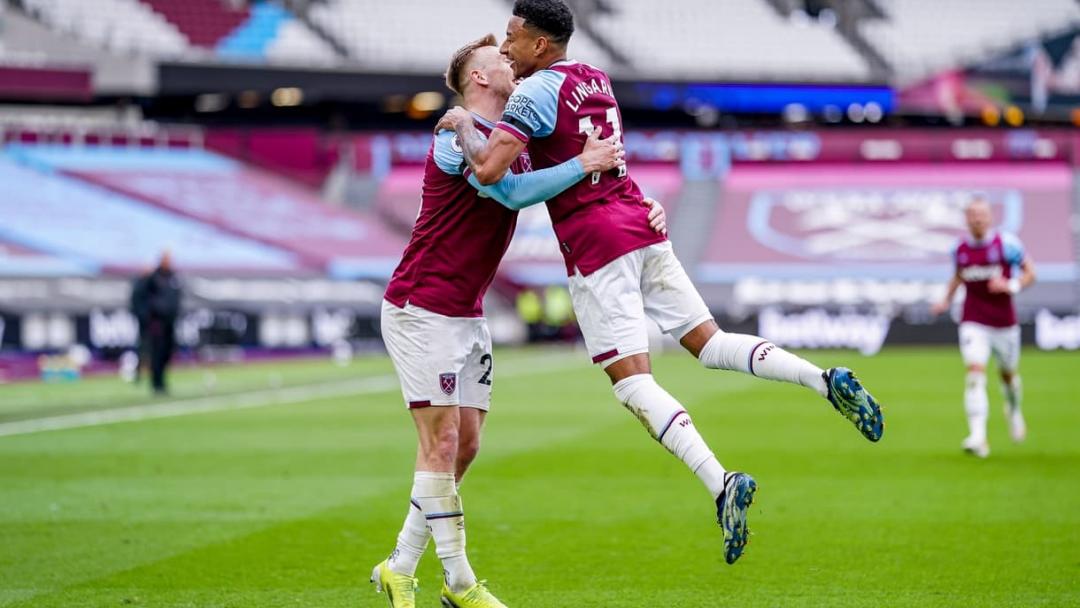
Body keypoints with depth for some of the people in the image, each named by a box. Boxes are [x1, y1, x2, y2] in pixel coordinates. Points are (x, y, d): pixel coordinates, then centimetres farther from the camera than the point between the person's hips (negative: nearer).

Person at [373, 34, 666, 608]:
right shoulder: (457, 136, -14)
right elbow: (511, 193, -27)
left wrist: (643, 206, -1)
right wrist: (583, 163, -25)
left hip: (466, 315, 9)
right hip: (420, 311, -9)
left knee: (464, 447, 6)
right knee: (441, 441, -7)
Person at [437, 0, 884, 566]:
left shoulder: (537, 91, -9)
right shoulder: (595, 78, 16)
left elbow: (488, 169, -20)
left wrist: (463, 124, -3)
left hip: (596, 246, -8)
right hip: (642, 228, 8)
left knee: (632, 384, -10)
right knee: (708, 341, 14)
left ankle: (720, 483, -26)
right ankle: (826, 379, -5)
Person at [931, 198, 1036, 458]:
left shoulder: (1006, 243, -9)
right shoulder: (960, 249, 2)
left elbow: (1029, 272, -2)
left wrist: (1011, 286, -20)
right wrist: (946, 300, 9)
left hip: (1004, 322, -1)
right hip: (973, 322, 1)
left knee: (1008, 374, 16)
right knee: (975, 372, -18)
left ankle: (1014, 411, 51)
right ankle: (978, 437, -25)